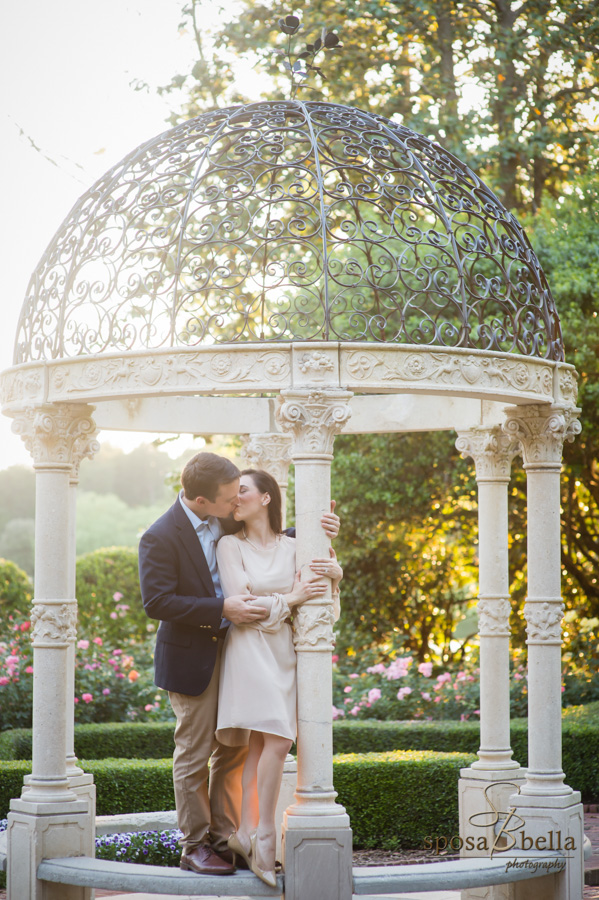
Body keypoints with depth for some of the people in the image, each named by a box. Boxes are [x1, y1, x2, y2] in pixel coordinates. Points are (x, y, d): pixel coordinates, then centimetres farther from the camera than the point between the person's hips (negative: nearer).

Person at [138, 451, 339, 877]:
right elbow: (157, 601, -22)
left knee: (234, 750, 10)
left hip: (233, 649, 7)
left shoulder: (228, 522, 2)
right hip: (192, 657, -7)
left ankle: (224, 838, 19)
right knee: (195, 753, 1)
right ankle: (194, 846, 11)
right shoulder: (160, 538, -18)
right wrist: (222, 609, -26)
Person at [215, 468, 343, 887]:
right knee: (276, 740, -15)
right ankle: (264, 836, -9)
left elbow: (320, 599, 12)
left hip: (285, 649, 4)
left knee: (262, 744, -2)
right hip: (250, 648, -4)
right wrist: (289, 599, -7)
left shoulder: (292, 546, 12)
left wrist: (335, 573, -8)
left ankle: (246, 834, 3)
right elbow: (240, 603, -6)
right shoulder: (231, 545, 2)